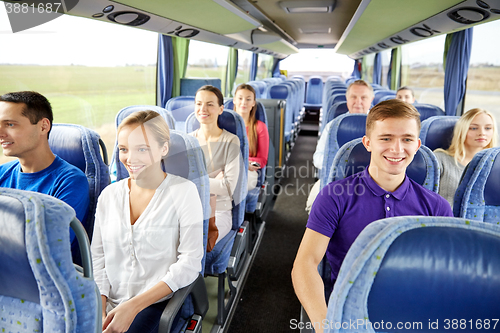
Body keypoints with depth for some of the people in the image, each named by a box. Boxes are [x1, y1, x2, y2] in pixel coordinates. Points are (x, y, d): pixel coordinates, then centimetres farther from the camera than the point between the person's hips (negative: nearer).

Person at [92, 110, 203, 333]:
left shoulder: (184, 192, -8)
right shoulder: (109, 195, 6)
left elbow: (190, 262, -11)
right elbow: (97, 256, 7)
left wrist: (133, 306, -14)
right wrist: (99, 309, -6)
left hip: (157, 304, -3)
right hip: (110, 304, 4)